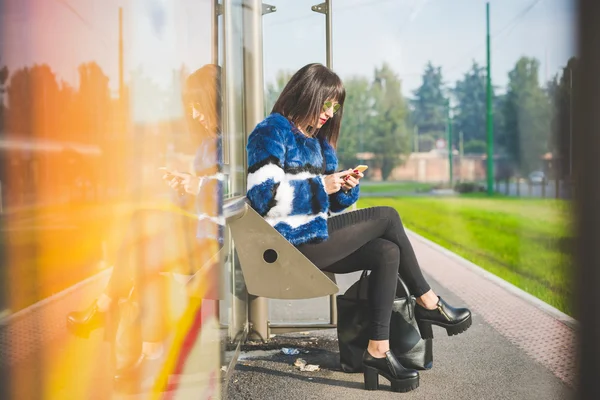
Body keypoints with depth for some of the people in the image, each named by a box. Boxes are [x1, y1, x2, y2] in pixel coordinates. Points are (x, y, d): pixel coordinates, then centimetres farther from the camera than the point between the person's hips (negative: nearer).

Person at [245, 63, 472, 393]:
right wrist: (320, 186, -17)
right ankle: (428, 303, 3)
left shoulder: (319, 141, 21)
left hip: (317, 237, 9)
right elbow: (264, 196, -18)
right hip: (294, 243, -9)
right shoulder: (272, 131, -6)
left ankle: (378, 350, -15)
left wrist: (346, 187, 0)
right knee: (388, 216, -11)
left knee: (387, 252, -14)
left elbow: (331, 205, 23)